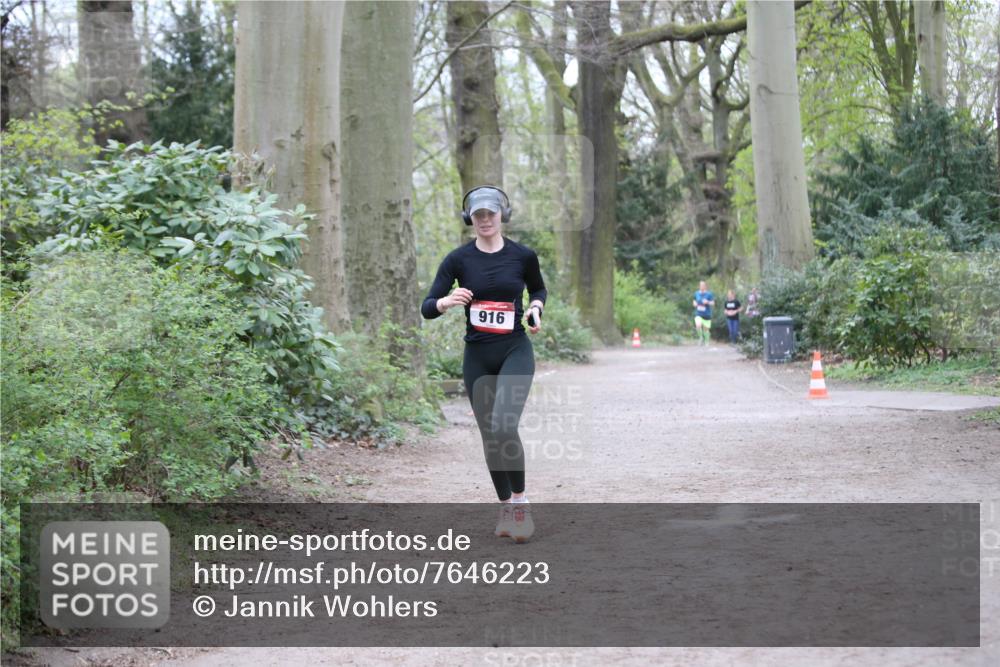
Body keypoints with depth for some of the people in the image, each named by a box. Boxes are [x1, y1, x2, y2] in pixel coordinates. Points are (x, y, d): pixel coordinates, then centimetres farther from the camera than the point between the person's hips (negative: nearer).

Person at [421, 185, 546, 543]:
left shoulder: (523, 256, -1)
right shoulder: (458, 259, -3)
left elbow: (539, 288, 19)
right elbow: (427, 308, -7)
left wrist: (535, 307, -2)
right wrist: (447, 301, -28)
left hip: (515, 351, -2)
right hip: (478, 356, 2)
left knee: (503, 426, -22)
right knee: (490, 435, 7)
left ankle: (519, 500, -5)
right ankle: (506, 507, 24)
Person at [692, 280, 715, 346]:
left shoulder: (709, 294, -5)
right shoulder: (696, 294, 5)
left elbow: (713, 303, -5)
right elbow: (694, 301, 20)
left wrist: (707, 302, -24)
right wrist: (694, 303, -3)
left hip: (707, 315, -1)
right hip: (698, 314, 1)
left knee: (706, 329, 5)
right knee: (698, 325, -24)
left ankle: (706, 341, 28)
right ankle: (700, 337, 2)